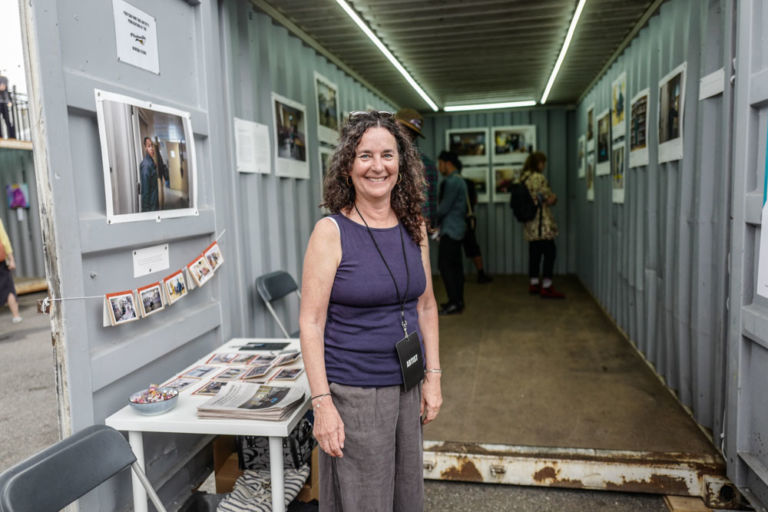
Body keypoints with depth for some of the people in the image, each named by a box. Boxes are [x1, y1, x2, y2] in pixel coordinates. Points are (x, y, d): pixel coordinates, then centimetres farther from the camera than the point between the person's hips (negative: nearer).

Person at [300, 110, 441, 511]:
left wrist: (432, 377, 6)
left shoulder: (414, 227, 3)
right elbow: (310, 322, -14)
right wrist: (321, 403, -17)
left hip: (407, 388, 5)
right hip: (352, 394, -5)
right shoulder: (331, 231, -13)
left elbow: (426, 307, 10)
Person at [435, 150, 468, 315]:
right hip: (457, 228, 10)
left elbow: (444, 206, -18)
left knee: (445, 265, -8)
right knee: (455, 265, 12)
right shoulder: (459, 181, 18)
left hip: (450, 230, -10)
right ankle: (458, 301, 18)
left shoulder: (452, 182, -14)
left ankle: (454, 303, -7)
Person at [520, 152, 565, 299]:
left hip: (530, 223, 9)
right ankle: (546, 287, -3)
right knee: (550, 253, -4)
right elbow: (550, 200, -13)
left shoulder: (524, 178, 14)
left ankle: (534, 284, 20)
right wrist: (554, 197, 8)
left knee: (534, 253, 14)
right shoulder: (538, 177, -14)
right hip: (542, 222, -9)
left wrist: (550, 198, 13)